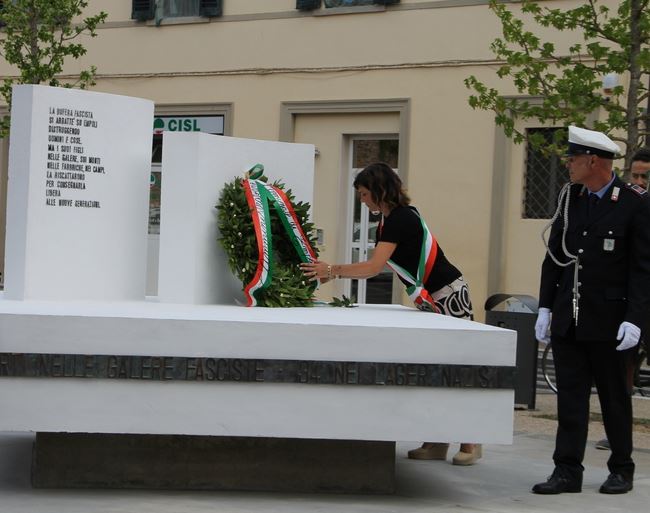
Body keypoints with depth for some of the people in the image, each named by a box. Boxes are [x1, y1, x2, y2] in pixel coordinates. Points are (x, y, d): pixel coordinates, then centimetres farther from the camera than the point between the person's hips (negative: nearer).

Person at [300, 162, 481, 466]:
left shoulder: (401, 218, -20)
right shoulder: (388, 220, 10)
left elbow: (374, 267, -26)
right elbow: (377, 266, 11)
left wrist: (332, 270, -21)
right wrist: (332, 273, 5)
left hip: (448, 296, -10)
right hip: (429, 300, 10)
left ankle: (470, 444, 1)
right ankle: (436, 443, 9)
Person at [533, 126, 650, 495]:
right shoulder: (570, 197, 6)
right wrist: (546, 307, 8)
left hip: (608, 322, -4)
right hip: (568, 319, 5)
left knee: (614, 396, 8)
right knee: (570, 395, 4)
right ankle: (568, 471, 8)